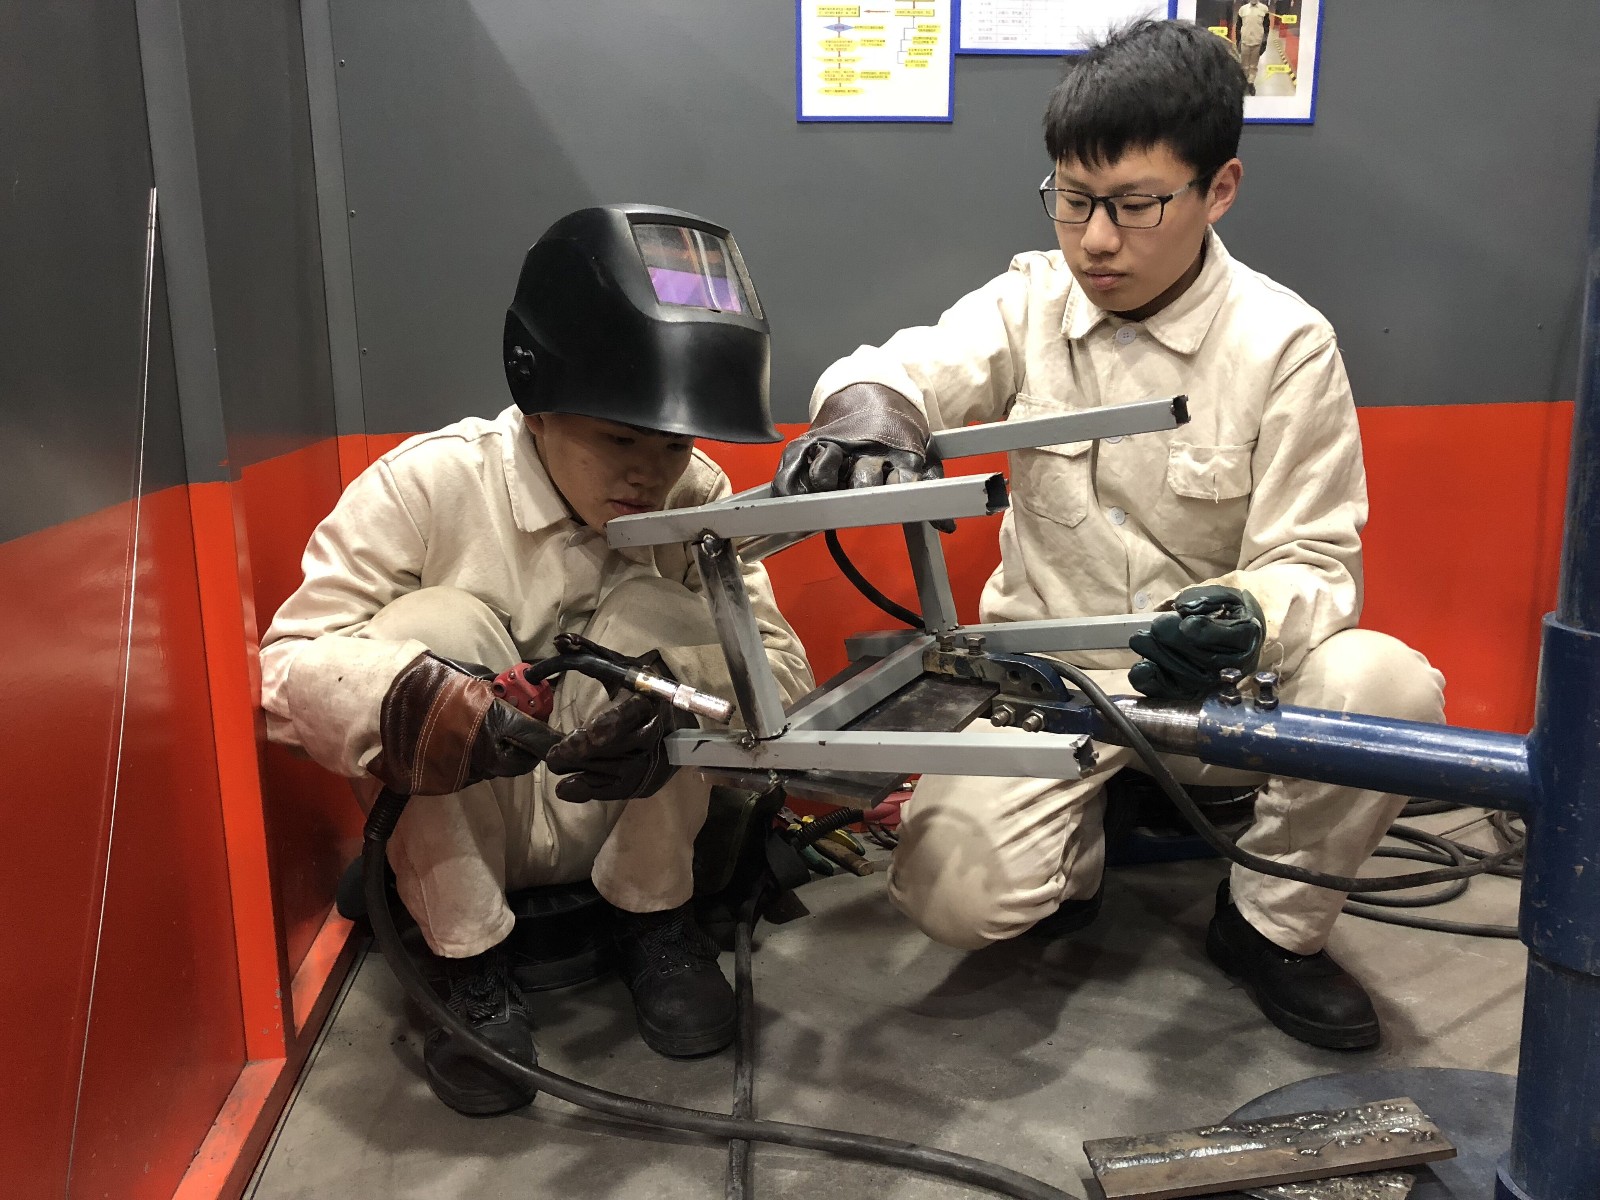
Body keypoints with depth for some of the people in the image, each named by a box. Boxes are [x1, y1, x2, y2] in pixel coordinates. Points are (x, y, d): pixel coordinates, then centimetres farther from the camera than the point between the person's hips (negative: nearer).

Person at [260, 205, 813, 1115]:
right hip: (461, 830, -1)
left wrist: (683, 711, -42)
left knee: (659, 614, -24)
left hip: (623, 826, 1)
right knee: (432, 625, -27)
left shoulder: (698, 498, -13)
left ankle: (655, 920, -3)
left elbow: (781, 666, -18)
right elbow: (287, 662, -20)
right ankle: (472, 960, -11)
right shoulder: (428, 483, -19)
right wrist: (405, 705, -43)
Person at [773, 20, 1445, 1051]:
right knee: (957, 892, -23)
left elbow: (1315, 562, -9)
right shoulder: (1032, 301, -2)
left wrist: (1246, 619, -33)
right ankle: (1076, 857, 17)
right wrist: (865, 415, -40)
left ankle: (1272, 925, 0)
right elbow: (901, 370, -14)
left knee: (1387, 685, -30)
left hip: (1223, 681, 0)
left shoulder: (1285, 344, -9)